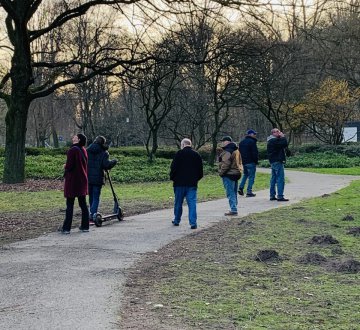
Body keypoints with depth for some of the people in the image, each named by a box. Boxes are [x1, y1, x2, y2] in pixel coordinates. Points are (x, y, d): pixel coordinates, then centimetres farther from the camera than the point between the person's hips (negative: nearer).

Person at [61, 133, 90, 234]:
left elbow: (69, 166, -17)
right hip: (82, 180, 7)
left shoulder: (72, 150, -16)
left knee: (70, 205, -1)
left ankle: (66, 228, 2)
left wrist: (66, 167, 6)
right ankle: (85, 226, 15)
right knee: (83, 204, 11)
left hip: (73, 181, -7)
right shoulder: (83, 150, 7)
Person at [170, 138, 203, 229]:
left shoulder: (179, 153, -6)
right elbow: (200, 170, 11)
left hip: (180, 183, -2)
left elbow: (173, 167, -8)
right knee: (192, 203, 0)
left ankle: (177, 220, 23)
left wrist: (172, 178, 5)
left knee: (178, 203, 11)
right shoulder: (196, 155, 8)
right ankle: (193, 223, -8)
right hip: (192, 183, 3)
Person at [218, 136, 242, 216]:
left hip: (228, 175, -10)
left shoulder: (227, 152, -18)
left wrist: (221, 172, -11)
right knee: (234, 193, 16)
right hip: (236, 173, 10)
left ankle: (233, 210, -9)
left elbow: (225, 164, -23)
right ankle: (234, 208, 22)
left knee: (230, 193, -7)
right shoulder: (236, 150, 14)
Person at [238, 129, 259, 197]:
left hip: (243, 162, 8)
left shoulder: (241, 142, 14)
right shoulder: (252, 142, -12)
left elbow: (239, 152, 18)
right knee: (251, 176, -2)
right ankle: (249, 192, -4)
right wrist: (256, 161, -6)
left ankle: (241, 188, 8)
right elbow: (254, 153, -15)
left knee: (245, 174, 23)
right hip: (251, 162, -8)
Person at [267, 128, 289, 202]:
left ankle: (272, 196, 18)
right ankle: (280, 196, -12)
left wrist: (282, 137, 9)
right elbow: (284, 144, -24)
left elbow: (284, 146, 21)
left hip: (273, 162, 11)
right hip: (277, 161, -11)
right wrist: (283, 137, -9)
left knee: (274, 179, 14)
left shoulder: (271, 141, 19)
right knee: (280, 179, -10)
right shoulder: (274, 140, -15)